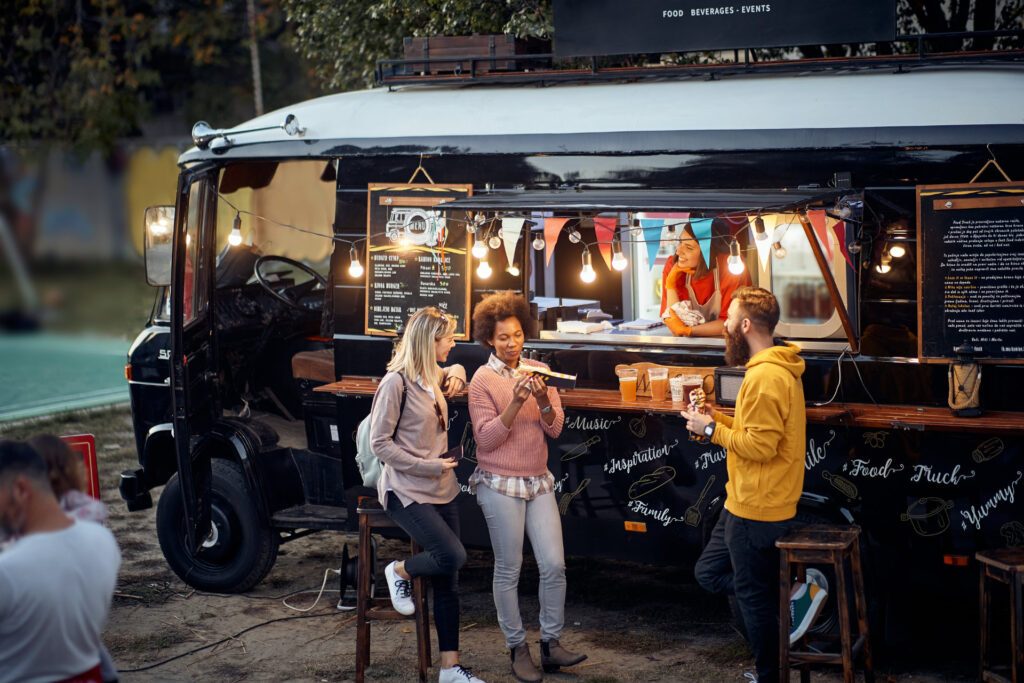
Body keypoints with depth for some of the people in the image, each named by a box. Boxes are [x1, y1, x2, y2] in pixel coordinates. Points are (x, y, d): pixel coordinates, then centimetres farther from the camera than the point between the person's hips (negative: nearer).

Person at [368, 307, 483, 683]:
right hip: (406, 491, -8)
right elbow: (381, 443, -14)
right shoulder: (396, 382, -13)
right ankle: (400, 572, 10)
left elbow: (455, 371, 36)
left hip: (441, 490, 8)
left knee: (448, 581, 4)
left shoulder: (432, 377, 10)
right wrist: (427, 466, -17)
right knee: (453, 556, -22)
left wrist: (456, 374, 12)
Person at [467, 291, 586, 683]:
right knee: (509, 571, 3)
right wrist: (516, 403, -23)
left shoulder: (538, 370, 5)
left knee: (554, 565, 1)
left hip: (539, 481, 4)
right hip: (500, 484, -4)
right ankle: (517, 649, 15)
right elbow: (486, 438, -12)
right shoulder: (482, 379, -6)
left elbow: (555, 428, 1)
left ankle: (551, 644, 14)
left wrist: (543, 400, -19)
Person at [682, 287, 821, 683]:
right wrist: (719, 419, 7)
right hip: (746, 503, 11)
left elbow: (760, 445, -26)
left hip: (755, 510, -11)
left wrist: (712, 430, -15)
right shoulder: (778, 369, 11)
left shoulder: (765, 377, -23)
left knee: (753, 597, 2)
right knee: (709, 573, 18)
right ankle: (796, 594, 13)